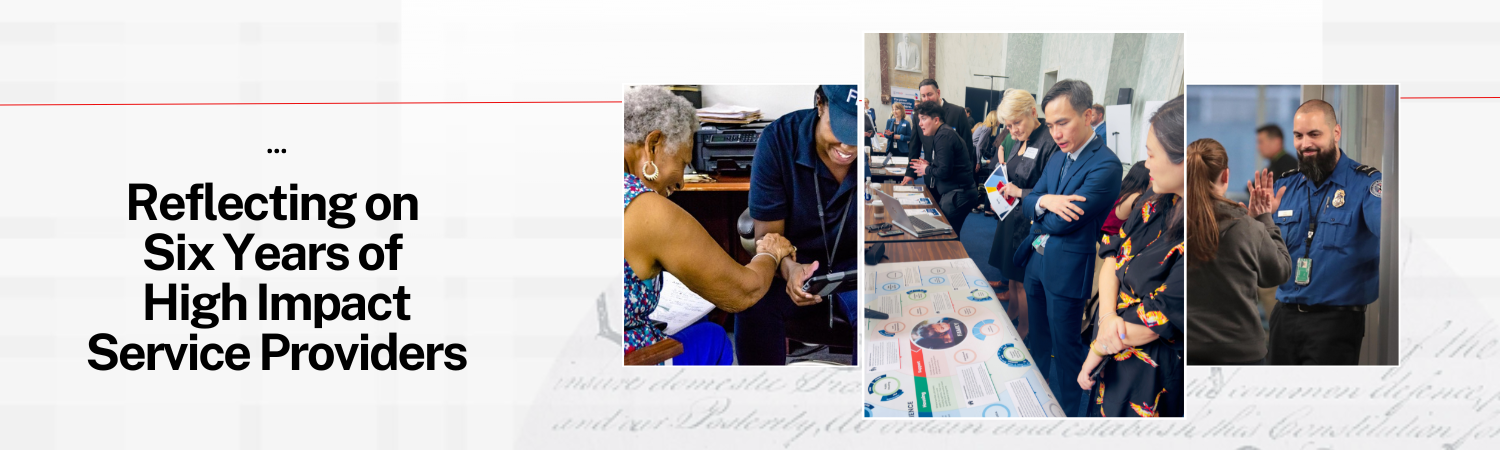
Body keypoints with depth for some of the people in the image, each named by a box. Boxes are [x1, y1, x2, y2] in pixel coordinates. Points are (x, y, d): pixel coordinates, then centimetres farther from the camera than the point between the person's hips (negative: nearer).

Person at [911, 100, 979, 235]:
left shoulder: (943, 136, -16)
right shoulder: (944, 133, 16)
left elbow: (944, 171, -21)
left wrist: (927, 170, -2)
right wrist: (929, 166, 9)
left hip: (958, 194, -10)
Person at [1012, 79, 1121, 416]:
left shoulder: (1104, 165, -21)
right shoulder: (1058, 158, 8)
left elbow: (1062, 223, -25)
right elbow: (1027, 203, 6)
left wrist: (1039, 212, -4)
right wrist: (1045, 201, -17)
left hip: (1066, 271, -8)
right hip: (1036, 261, 8)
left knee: (1064, 345, 5)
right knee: (1039, 336, 21)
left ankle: (1065, 412, 19)